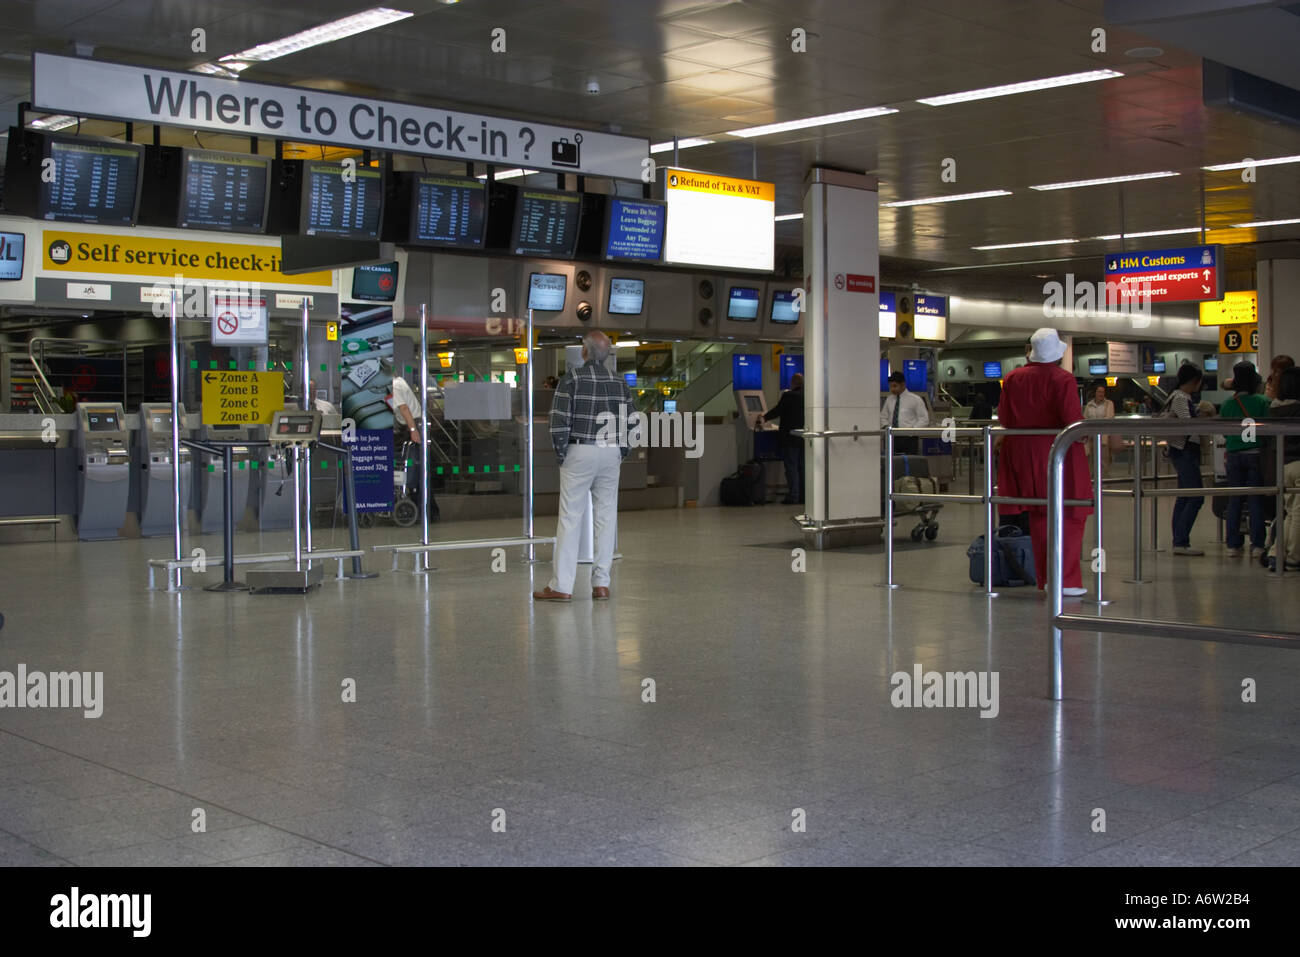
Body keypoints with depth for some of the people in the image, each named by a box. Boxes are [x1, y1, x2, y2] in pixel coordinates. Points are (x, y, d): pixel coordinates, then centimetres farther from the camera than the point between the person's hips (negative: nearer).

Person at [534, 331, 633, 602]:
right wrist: (622, 454, 13)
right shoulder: (620, 382, 8)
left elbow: (559, 420, -11)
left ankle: (561, 586, -1)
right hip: (611, 453, 4)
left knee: (570, 518, -2)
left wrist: (560, 454, -2)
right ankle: (601, 584, 7)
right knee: (606, 517, 7)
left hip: (580, 451, -4)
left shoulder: (572, 378, -7)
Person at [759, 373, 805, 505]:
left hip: (790, 438, -6)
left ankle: (793, 496, -4)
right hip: (804, 438, 6)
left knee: (791, 467, -2)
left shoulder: (788, 396, -14)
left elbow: (778, 410, -6)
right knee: (802, 467, 11)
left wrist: (764, 418, 10)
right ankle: (803, 496, 13)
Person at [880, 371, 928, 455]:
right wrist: (885, 426, 1)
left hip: (908, 439, -4)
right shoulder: (889, 400, 13)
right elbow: (883, 417, 23)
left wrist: (912, 430, -13)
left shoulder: (915, 399, 0)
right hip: (892, 439, 4)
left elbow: (924, 419, -1)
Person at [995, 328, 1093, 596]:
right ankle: (1065, 579, -2)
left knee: (1039, 515, 12)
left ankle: (1045, 578, 15)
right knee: (1069, 515, 2)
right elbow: (1072, 419, -16)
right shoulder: (1063, 379, -11)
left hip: (1024, 454, 5)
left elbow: (1004, 416, 6)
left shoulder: (1013, 378, 3)